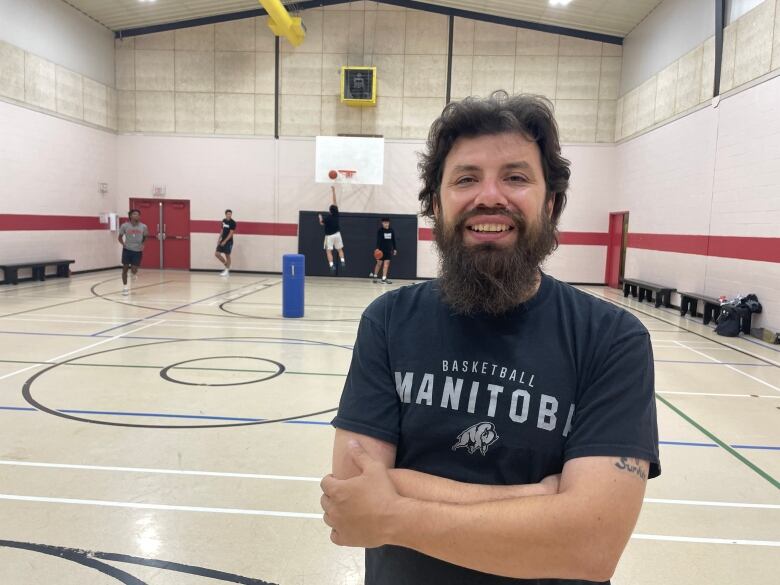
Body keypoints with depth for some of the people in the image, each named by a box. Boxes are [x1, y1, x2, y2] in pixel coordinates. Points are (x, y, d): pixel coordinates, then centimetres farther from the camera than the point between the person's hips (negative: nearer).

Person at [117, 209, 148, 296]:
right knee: (125, 268, 3)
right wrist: (123, 244, -12)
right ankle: (125, 287, 16)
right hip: (127, 250, 0)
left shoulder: (143, 227, -6)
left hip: (137, 251, 0)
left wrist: (142, 245, -5)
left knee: (134, 270, -4)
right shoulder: (124, 226, -8)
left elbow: (145, 237, 11)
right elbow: (119, 237, 5)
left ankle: (135, 273, 35)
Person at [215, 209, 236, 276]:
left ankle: (227, 271, 7)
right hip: (222, 240, 7)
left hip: (228, 242, -7)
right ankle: (226, 265, 18)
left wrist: (225, 241, -19)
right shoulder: (224, 221, 9)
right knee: (217, 254, 1)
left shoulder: (232, 223, -11)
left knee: (227, 256, -2)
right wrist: (219, 239, 9)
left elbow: (231, 233, -16)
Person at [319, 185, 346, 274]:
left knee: (329, 251, -1)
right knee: (340, 249, 15)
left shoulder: (327, 217, -19)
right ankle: (343, 262, 0)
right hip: (337, 234, 4)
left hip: (329, 235, -4)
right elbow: (335, 201, -5)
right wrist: (333, 191, -2)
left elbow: (322, 223, -1)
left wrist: (320, 217, 18)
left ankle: (331, 265, -13)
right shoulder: (336, 214, -9)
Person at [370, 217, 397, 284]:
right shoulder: (380, 230, -7)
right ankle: (375, 276, 25)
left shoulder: (392, 230, 4)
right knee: (379, 263, 5)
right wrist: (377, 248, -27)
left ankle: (384, 279, 0)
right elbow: (378, 240, -15)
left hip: (389, 249, 3)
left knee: (386, 263, -2)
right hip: (381, 249, -3)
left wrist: (394, 249, 10)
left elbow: (393, 240, 11)